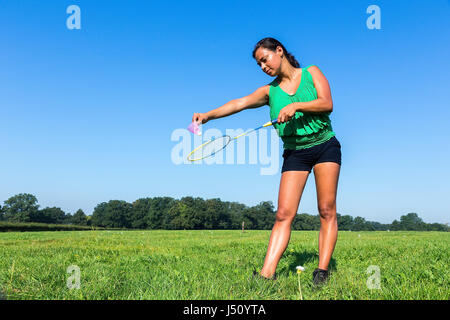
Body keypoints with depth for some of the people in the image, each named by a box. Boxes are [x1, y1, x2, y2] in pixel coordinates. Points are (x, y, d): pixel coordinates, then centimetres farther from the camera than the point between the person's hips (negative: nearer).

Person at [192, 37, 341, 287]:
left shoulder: (311, 73, 4)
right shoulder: (270, 91, 6)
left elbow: (327, 104, -9)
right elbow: (240, 102, -9)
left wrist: (296, 105, -23)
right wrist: (208, 115, -23)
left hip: (324, 146, -1)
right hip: (294, 152, 1)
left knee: (326, 210, -7)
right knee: (283, 213, -9)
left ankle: (322, 271, -3)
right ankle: (267, 273, -13)